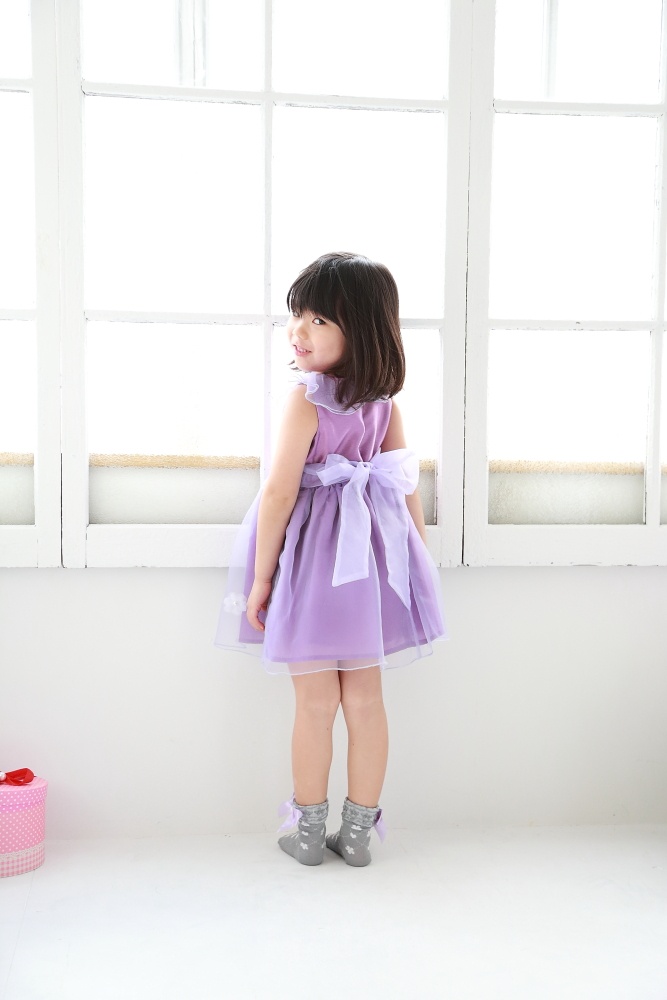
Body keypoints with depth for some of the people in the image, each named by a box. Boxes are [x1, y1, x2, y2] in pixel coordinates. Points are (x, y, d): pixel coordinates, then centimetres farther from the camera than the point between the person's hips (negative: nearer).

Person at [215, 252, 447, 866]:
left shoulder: (307, 399, -16)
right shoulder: (385, 400, 3)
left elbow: (280, 493, -17)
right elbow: (407, 484, 7)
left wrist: (260, 576, -10)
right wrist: (417, 560, 16)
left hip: (315, 557, -5)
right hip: (373, 554, 5)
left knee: (316, 703, 6)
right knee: (365, 699, 12)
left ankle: (308, 831, 21)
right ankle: (359, 830, 23)